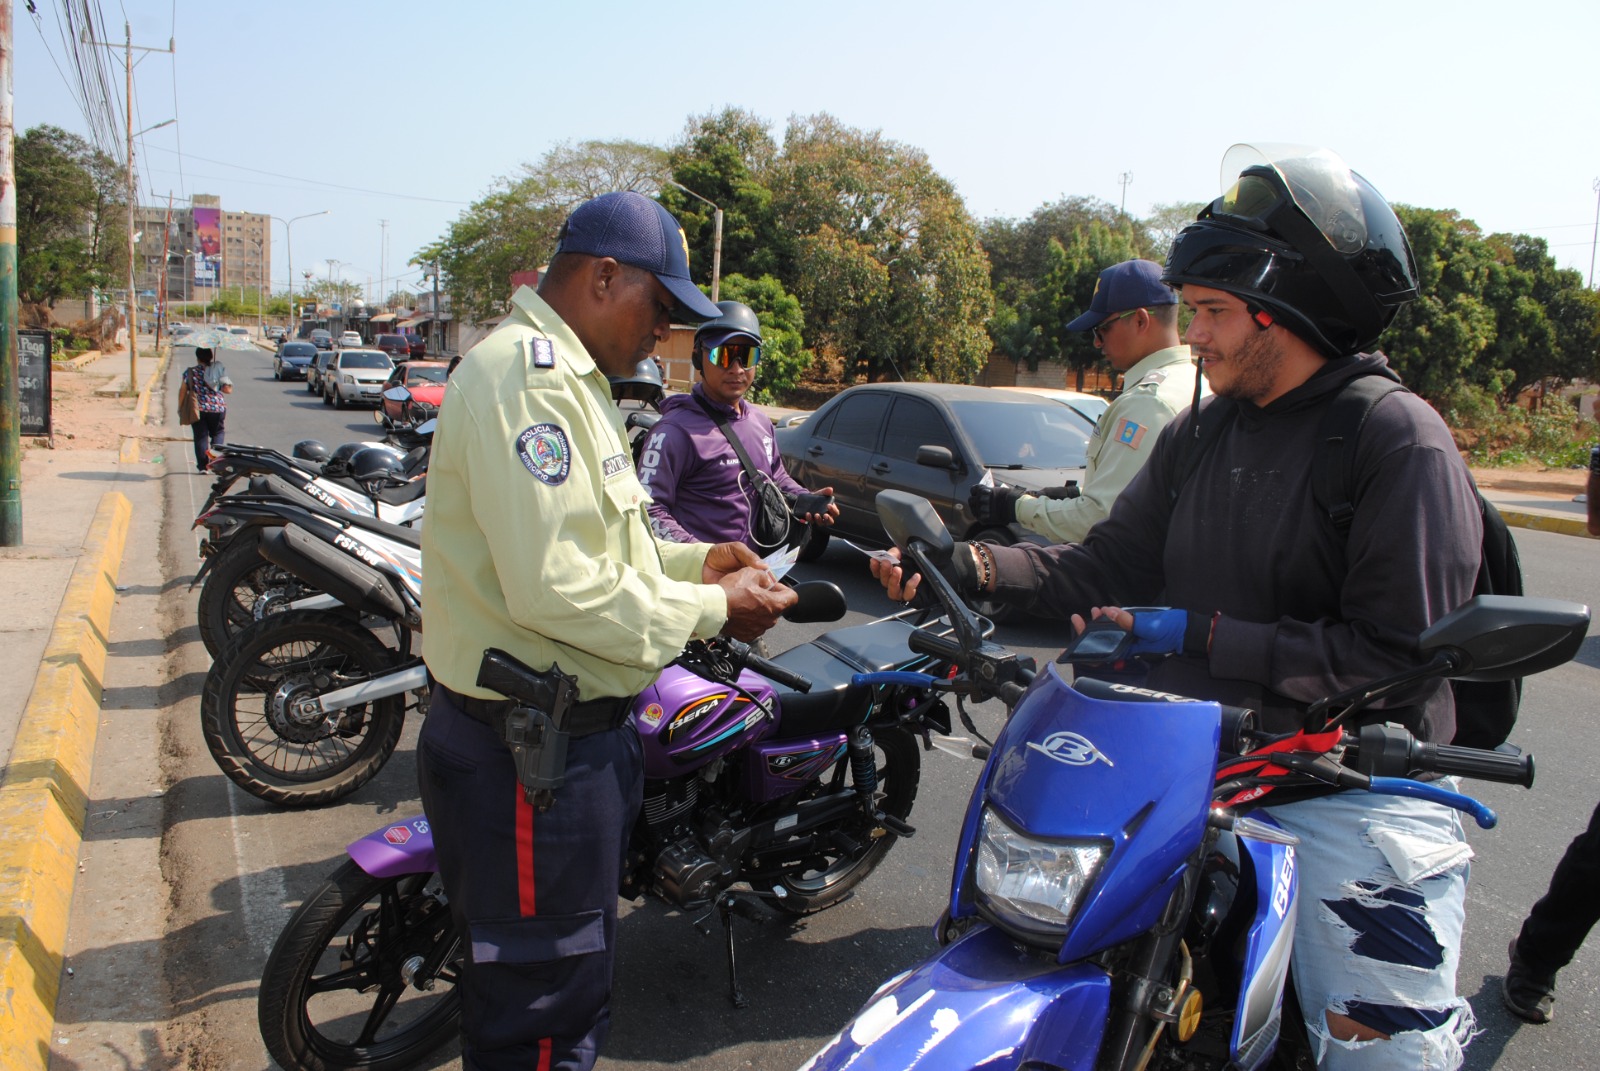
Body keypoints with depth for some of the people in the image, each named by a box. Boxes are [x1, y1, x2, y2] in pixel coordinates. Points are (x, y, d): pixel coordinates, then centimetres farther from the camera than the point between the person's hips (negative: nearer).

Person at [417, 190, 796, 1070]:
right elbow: (554, 588, -28)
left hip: (575, 735, 11)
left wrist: (693, 561, 7)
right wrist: (709, 609, -18)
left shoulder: (563, 375, 16)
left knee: (569, 987, 26)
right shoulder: (524, 376, -20)